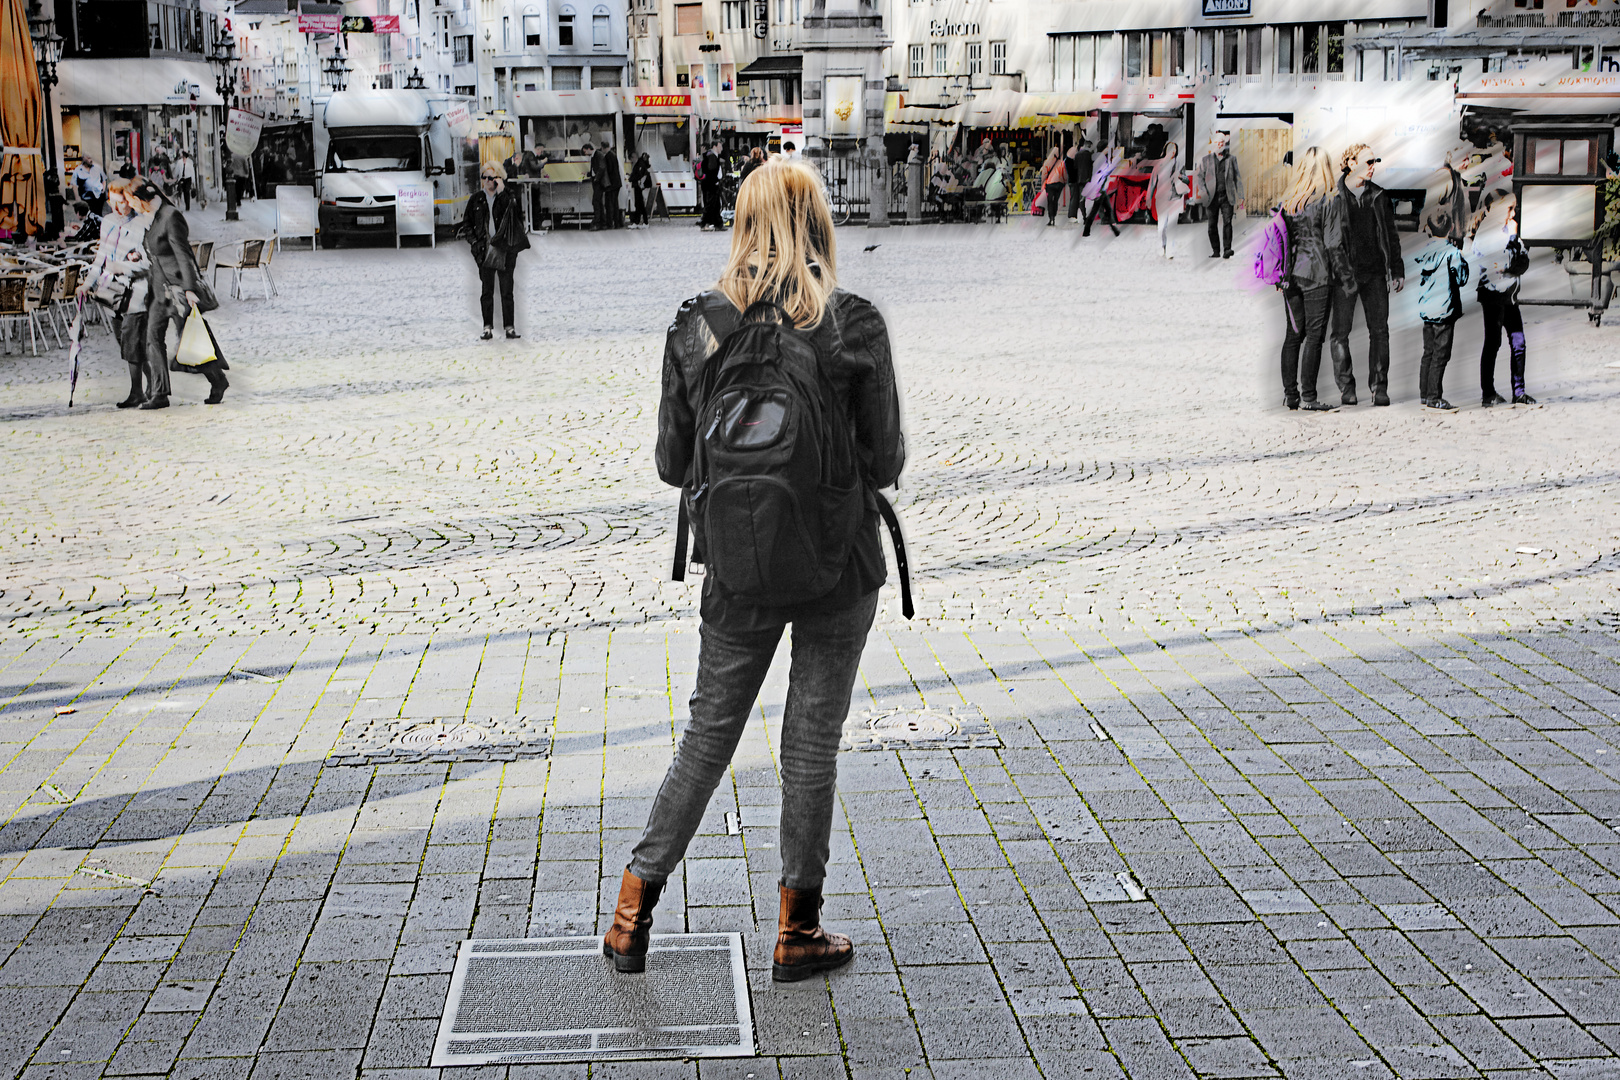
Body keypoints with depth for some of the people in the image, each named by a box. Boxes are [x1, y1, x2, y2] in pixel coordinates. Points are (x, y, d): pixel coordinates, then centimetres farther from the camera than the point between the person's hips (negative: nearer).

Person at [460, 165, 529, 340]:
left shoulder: (508, 198, 3)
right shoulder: (476, 200, 8)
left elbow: (516, 215, -16)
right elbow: (466, 224, 13)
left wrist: (501, 192, -15)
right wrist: (474, 242, 0)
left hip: (505, 250, -1)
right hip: (485, 251, 1)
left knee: (507, 291, 1)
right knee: (487, 291, 3)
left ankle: (510, 328, 6)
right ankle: (488, 328, 6)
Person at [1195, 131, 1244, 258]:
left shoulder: (1231, 159, 11)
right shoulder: (1206, 159, 11)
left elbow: (1237, 178, 11)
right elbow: (1200, 177, 9)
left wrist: (1240, 197, 4)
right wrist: (1204, 193, -6)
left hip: (1227, 197, -1)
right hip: (1212, 197, 1)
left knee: (1227, 222, -14)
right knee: (1213, 225, 3)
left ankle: (1227, 250, -20)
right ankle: (1216, 251, 12)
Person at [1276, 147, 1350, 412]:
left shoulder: (1286, 201, 5)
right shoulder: (1327, 202, -9)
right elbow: (1333, 244, -10)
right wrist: (1343, 275, -2)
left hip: (1291, 274, 5)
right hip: (1317, 275, -5)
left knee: (1293, 334, 11)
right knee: (1314, 335, -1)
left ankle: (1290, 393, 13)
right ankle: (1307, 397, -2)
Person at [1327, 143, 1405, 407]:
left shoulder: (1378, 196, 11)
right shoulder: (1333, 195, -2)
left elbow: (1391, 234, 16)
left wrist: (1397, 270, 12)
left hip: (1375, 272, 3)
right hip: (1344, 273, -3)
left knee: (1379, 329, 0)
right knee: (1340, 331, -1)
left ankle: (1379, 387, 6)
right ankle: (1346, 386, 10)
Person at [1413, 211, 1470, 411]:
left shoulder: (1423, 252, 5)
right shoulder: (1452, 252, -11)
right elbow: (1461, 279, -7)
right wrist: (1464, 263, 9)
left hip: (1425, 310, 6)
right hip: (1444, 310, -6)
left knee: (1428, 353, 15)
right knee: (1441, 355, -3)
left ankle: (1425, 393, 19)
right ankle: (1434, 396, -3)